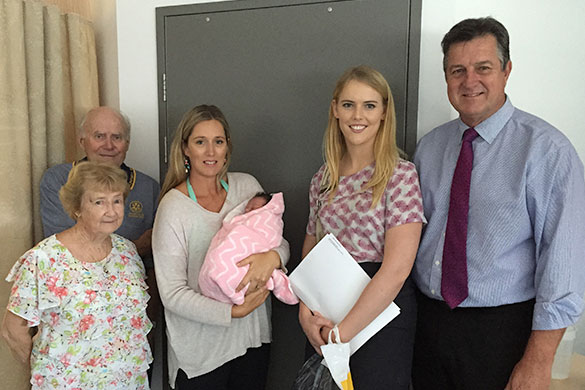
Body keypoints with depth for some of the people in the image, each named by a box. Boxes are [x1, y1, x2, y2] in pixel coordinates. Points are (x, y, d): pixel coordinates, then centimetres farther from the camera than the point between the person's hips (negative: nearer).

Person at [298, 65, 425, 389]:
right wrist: (305, 311, -6)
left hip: (381, 314, -5)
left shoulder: (400, 174, -12)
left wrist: (341, 331, -17)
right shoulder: (323, 180, 4)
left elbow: (397, 268, -19)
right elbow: (310, 250, 10)